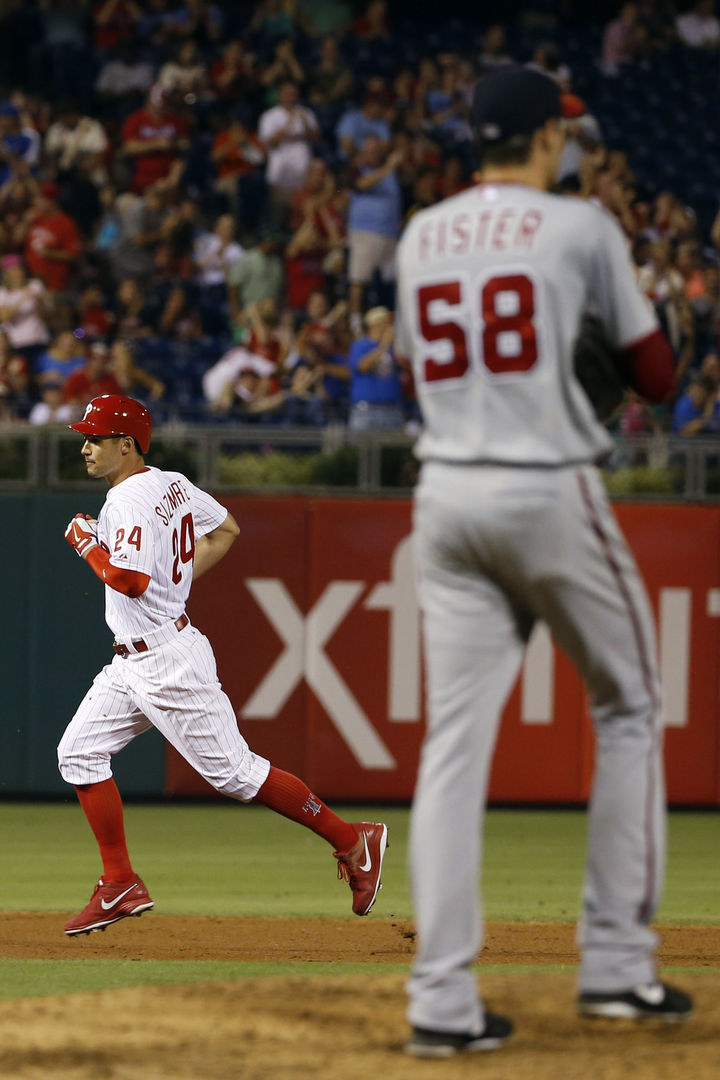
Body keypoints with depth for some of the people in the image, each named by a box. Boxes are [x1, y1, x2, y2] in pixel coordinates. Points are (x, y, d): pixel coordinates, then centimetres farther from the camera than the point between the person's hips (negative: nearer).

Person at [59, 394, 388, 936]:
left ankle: (353, 841, 4)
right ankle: (121, 886, 9)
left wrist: (87, 544, -14)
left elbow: (129, 580, -31)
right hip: (132, 661, 10)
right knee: (80, 752, 6)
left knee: (233, 770, -5)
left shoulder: (130, 499, -19)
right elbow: (226, 529, 24)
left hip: (166, 660, -10)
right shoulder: (173, 484, 10)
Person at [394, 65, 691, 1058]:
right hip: (551, 491, -4)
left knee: (454, 742, 2)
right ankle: (617, 964, 10)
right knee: (628, 711, 13)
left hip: (446, 492, 4)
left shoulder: (421, 238, 10)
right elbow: (657, 377, -1)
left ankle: (442, 1001, -6)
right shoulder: (580, 229, -5)